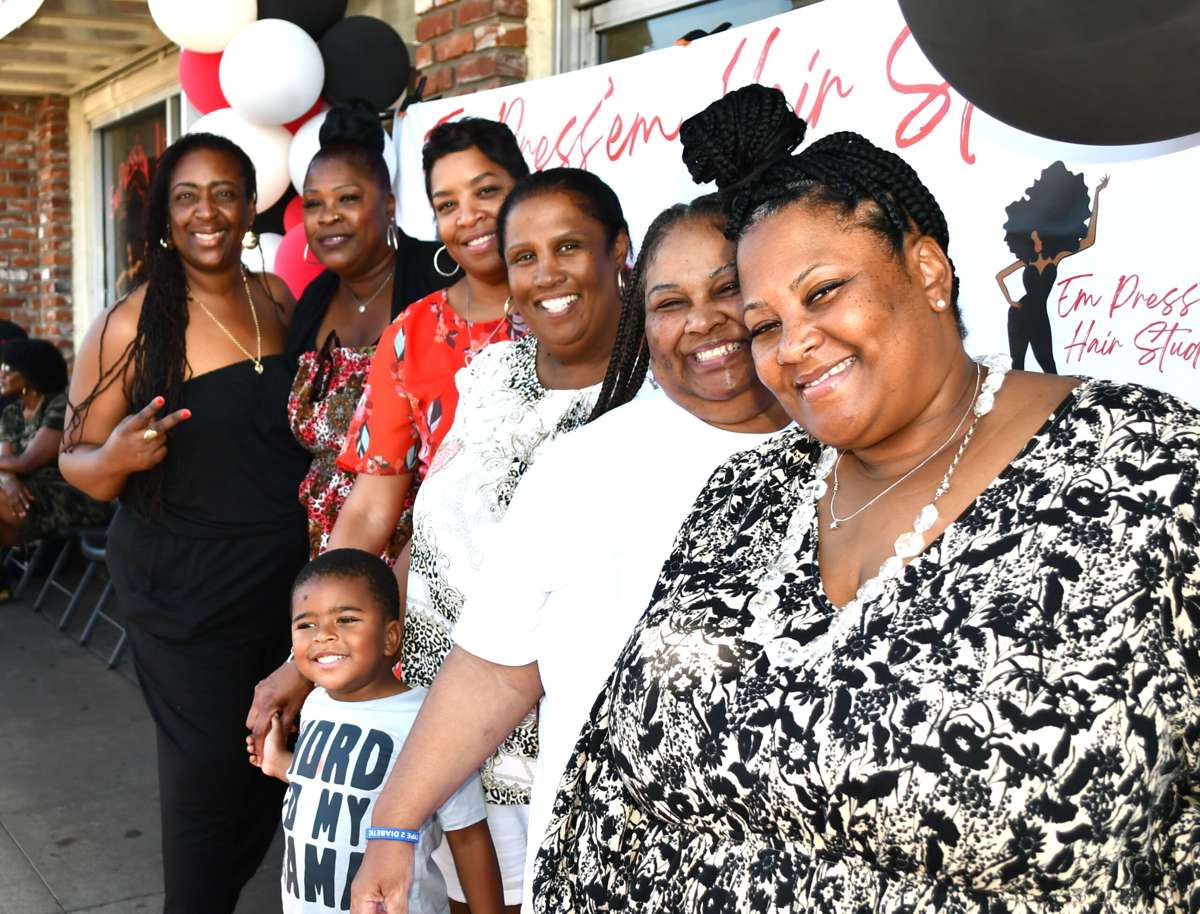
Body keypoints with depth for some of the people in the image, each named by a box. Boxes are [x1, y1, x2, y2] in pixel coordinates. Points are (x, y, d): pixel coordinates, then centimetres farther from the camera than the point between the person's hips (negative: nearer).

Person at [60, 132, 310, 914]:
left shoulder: (278, 299, 4)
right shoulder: (130, 328, -10)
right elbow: (78, 461, -3)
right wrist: (115, 459, -24)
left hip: (291, 578, 5)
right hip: (187, 593, -5)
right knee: (208, 769, 1)